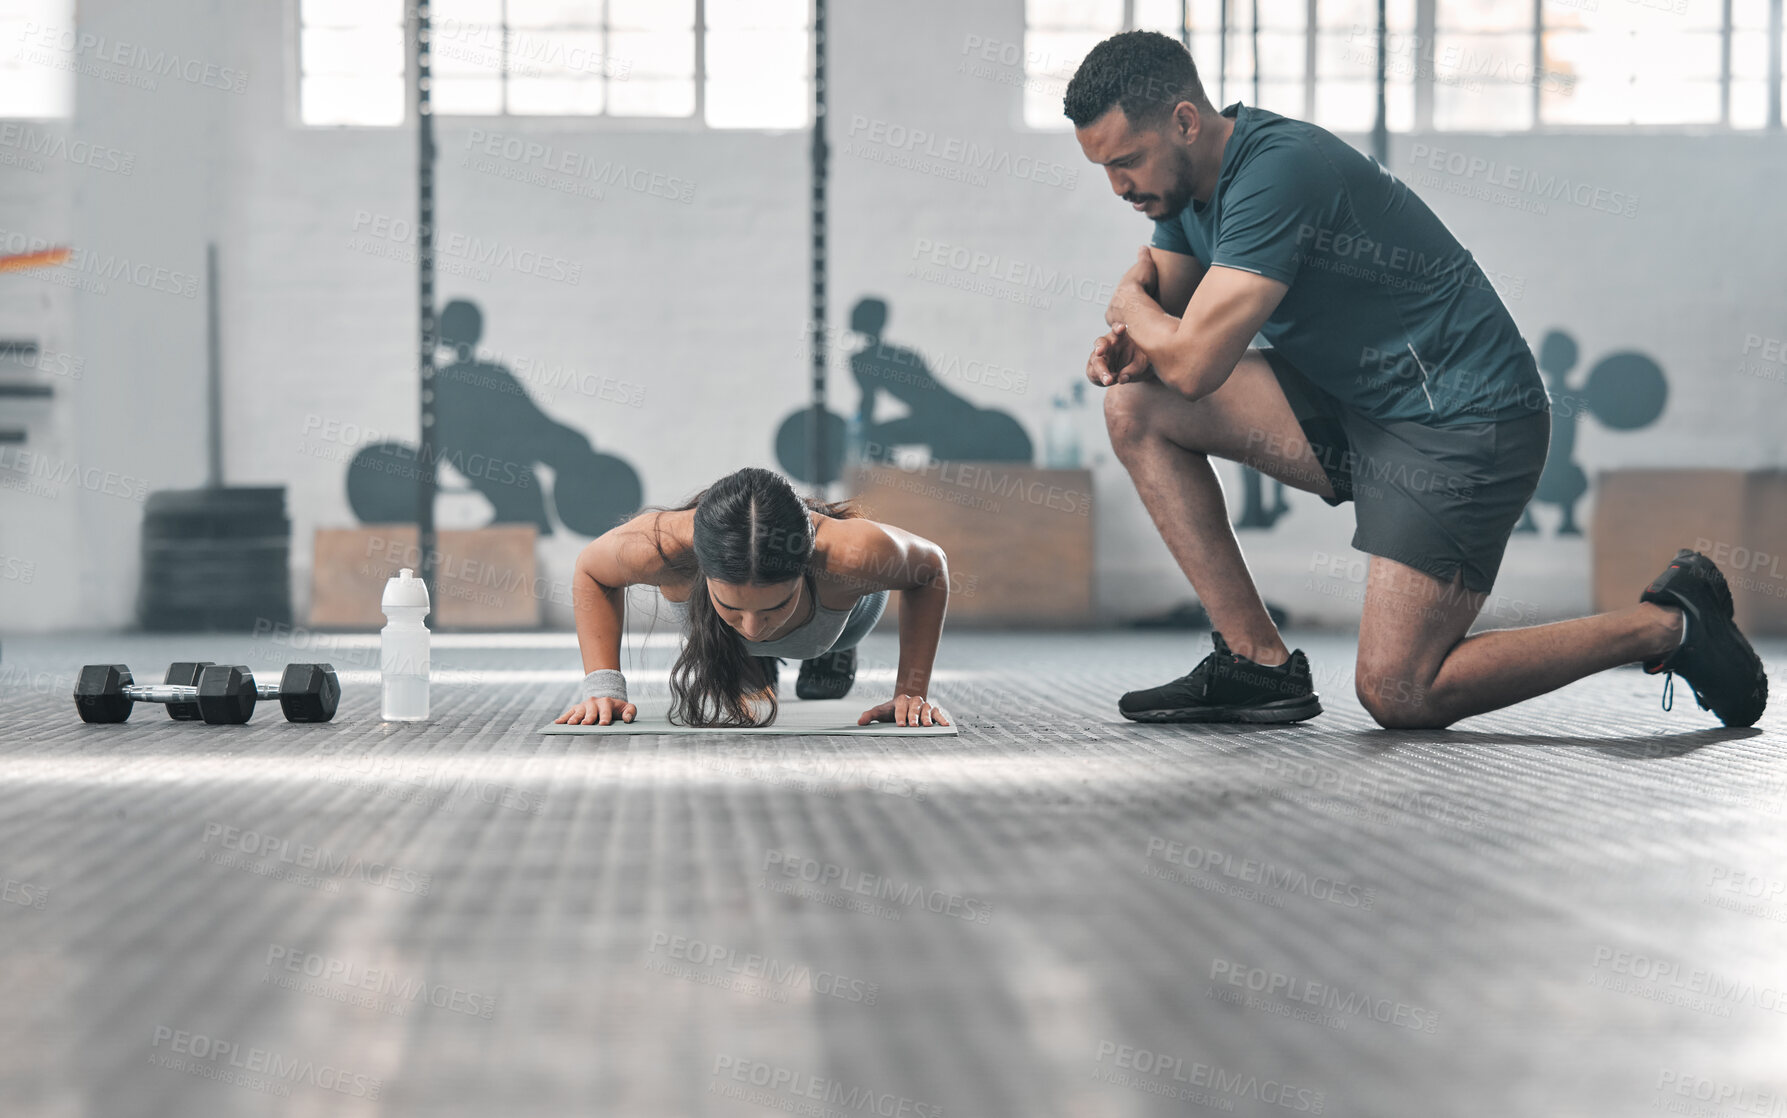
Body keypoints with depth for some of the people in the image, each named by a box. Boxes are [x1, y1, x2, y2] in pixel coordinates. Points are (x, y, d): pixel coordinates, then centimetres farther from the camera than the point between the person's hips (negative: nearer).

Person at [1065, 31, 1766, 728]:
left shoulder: (1277, 170, -26)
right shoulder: (1190, 177, 3)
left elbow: (1194, 364, -29)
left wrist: (1127, 306, -7)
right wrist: (1129, 344, -8)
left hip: (1464, 423, -9)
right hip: (1352, 402, 9)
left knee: (1398, 694, -13)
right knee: (1136, 403, -4)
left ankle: (1666, 623, 4)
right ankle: (1257, 660, -1)